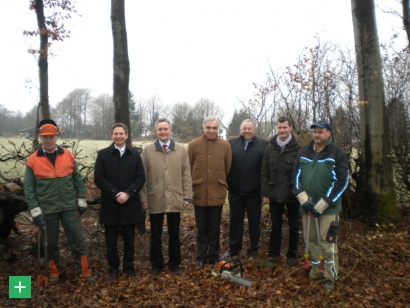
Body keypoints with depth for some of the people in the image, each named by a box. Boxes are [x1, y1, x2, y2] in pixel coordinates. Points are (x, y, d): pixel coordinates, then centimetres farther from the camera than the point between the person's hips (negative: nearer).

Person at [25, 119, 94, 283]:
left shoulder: (68, 155, -1)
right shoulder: (32, 160, -5)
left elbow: (77, 180, 5)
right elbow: (29, 188, -3)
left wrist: (81, 201, 3)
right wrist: (35, 211, -8)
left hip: (69, 207, 1)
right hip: (47, 210, -1)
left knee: (78, 239, 4)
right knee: (52, 243, 14)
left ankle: (84, 271, 17)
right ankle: (55, 272, 32)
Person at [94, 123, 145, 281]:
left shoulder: (135, 154, 5)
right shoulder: (103, 154, 1)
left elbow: (141, 178, 0)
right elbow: (98, 178, -5)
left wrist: (127, 193, -14)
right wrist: (115, 194, -15)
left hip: (130, 204, 1)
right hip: (110, 204, -1)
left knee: (129, 240, 11)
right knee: (111, 240, 9)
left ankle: (129, 267, 27)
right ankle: (113, 268, 26)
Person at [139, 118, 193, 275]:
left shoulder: (181, 150, 3)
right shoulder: (147, 150, 1)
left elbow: (186, 175, 2)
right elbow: (143, 176, 0)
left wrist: (187, 196, -2)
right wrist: (144, 197, -3)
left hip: (175, 200, 1)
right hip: (155, 200, 0)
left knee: (174, 235, 14)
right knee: (155, 235, 13)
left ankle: (175, 263, 30)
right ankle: (156, 263, 30)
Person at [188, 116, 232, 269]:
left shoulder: (225, 145, -1)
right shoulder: (193, 145, -4)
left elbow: (227, 168, 7)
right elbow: (188, 168, 1)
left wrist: (220, 183, 11)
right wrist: (191, 187, 5)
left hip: (217, 193, 1)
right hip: (199, 194, 0)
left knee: (215, 228, 13)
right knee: (201, 228, 13)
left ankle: (214, 255, 29)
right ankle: (201, 256, 27)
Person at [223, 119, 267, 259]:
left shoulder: (263, 145, -2)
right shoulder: (231, 143, 4)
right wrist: (226, 183, -2)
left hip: (254, 192, -2)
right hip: (235, 191, 2)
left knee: (254, 222, 13)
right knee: (235, 221, 14)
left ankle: (253, 249, 29)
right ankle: (234, 248, 28)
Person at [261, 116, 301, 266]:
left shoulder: (298, 149, -5)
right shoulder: (270, 147, 2)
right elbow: (264, 173, 3)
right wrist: (264, 193, 0)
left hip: (293, 195, -2)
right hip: (274, 194, 2)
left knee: (293, 227, 12)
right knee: (275, 226, 13)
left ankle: (292, 255, 27)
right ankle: (274, 254, 27)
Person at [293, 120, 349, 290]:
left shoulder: (337, 153, -8)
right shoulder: (304, 151, 6)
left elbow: (341, 182, -11)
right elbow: (296, 176, 7)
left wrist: (322, 204, -15)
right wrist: (303, 199, -7)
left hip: (328, 207, -4)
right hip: (307, 206, 5)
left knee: (327, 242, -1)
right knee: (311, 240, 13)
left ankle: (330, 276, 17)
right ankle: (316, 270, 31)